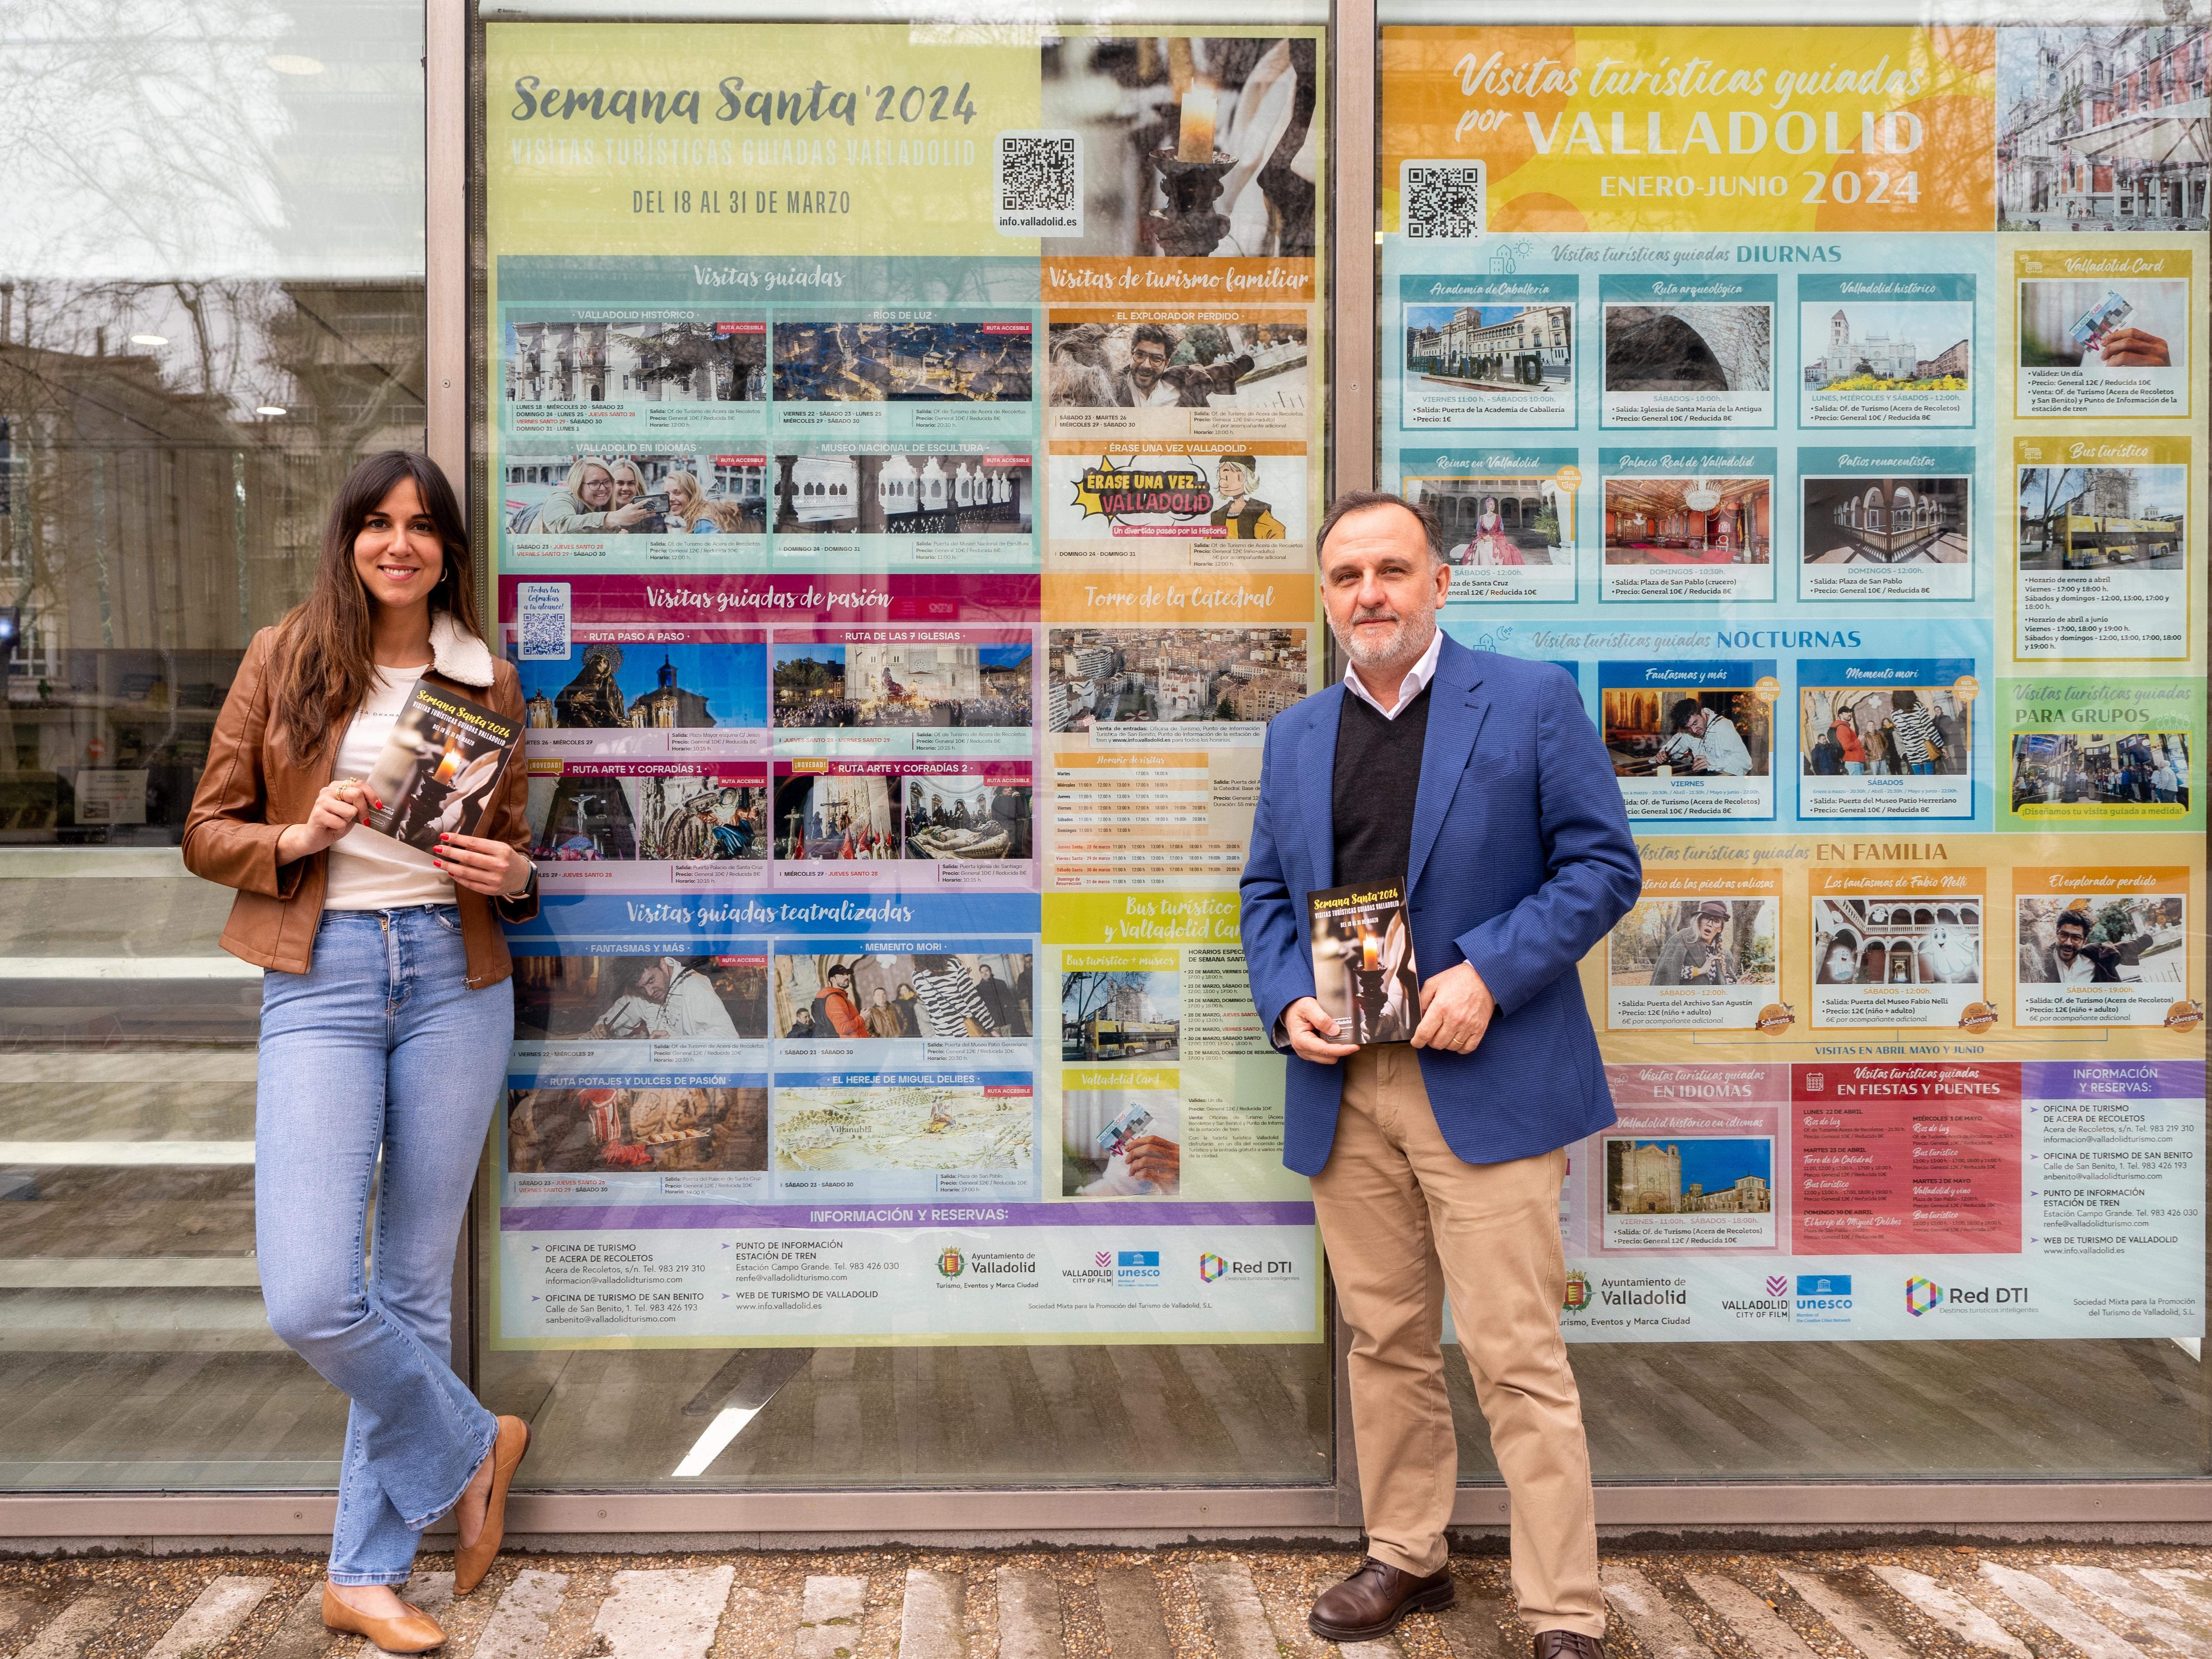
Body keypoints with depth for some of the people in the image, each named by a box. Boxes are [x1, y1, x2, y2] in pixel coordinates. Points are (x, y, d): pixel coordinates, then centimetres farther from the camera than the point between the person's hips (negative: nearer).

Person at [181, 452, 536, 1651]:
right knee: (309, 1299, -12)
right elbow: (207, 834, 8)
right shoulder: (285, 657, 6)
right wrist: (301, 838, -11)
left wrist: (512, 875, -7)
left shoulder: (488, 682, 10)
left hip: (454, 978, 1)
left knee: (415, 1282, 6)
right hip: (321, 979, -1)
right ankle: (472, 1448, 17)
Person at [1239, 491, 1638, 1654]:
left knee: (1517, 1358, -2)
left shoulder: (1531, 701, -1)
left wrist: (1489, 972, -16)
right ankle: (1404, 1558, 33)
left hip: (1485, 1084, -4)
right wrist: (1286, 1002, -3)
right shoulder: (1294, 737, 13)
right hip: (1344, 1091, 5)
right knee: (1384, 1342, 15)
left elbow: (1604, 864, -4)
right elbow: (1265, 893, 16)